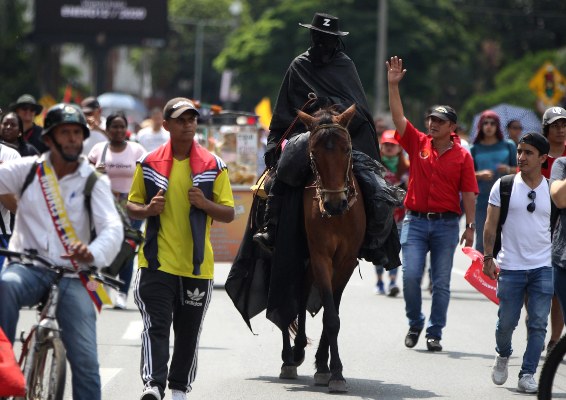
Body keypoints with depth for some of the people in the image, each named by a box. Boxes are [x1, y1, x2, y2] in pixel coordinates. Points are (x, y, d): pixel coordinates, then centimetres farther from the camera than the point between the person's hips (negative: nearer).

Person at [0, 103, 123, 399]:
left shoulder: (94, 181, 2)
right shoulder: (27, 169, 6)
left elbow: (112, 228, -12)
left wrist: (93, 253, -34)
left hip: (72, 277, 0)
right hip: (28, 267, 0)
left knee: (85, 361, -9)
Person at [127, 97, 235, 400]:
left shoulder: (213, 166, 3)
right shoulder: (149, 164, 4)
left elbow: (229, 214, 5)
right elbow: (131, 206, 12)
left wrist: (205, 204, -14)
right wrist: (147, 210, -11)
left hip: (197, 264, 1)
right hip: (157, 261, -1)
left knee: (188, 332, 10)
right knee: (156, 326, -14)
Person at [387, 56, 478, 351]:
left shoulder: (462, 156, 2)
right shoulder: (417, 144, 5)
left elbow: (468, 194, 1)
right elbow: (398, 116, -3)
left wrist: (470, 226, -4)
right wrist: (393, 84, -12)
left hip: (446, 224, -1)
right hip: (415, 221, 1)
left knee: (441, 282, 2)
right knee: (410, 275, -8)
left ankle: (435, 333, 10)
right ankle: (414, 324, 13)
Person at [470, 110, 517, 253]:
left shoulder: (508, 146, 7)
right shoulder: (475, 149, 8)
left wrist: (508, 170, -13)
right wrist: (480, 175, -13)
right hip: (482, 200, 1)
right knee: (482, 241, 0)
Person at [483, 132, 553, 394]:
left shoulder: (552, 190, 5)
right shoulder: (503, 186, 1)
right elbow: (491, 225, 3)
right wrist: (488, 257, -4)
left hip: (543, 267, 1)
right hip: (511, 267, -1)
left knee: (538, 324, -4)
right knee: (506, 322, 3)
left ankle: (527, 374, 3)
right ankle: (502, 355, 33)